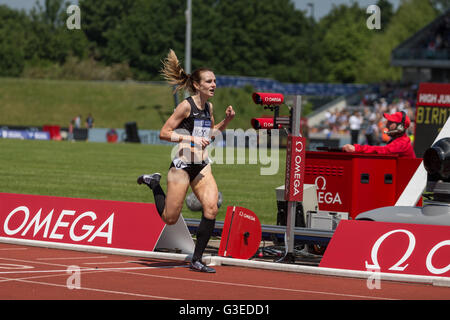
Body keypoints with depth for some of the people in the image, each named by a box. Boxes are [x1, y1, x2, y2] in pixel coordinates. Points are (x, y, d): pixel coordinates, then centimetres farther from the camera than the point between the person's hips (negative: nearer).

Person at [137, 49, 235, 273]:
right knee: (170, 218, 2)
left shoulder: (209, 107, 9)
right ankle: (154, 183, 31)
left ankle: (196, 260, -6)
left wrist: (226, 121, 11)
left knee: (211, 208, -14)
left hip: (202, 167, 6)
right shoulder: (186, 105, -12)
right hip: (182, 164, -6)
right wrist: (191, 139, -21)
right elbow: (164, 133, -12)